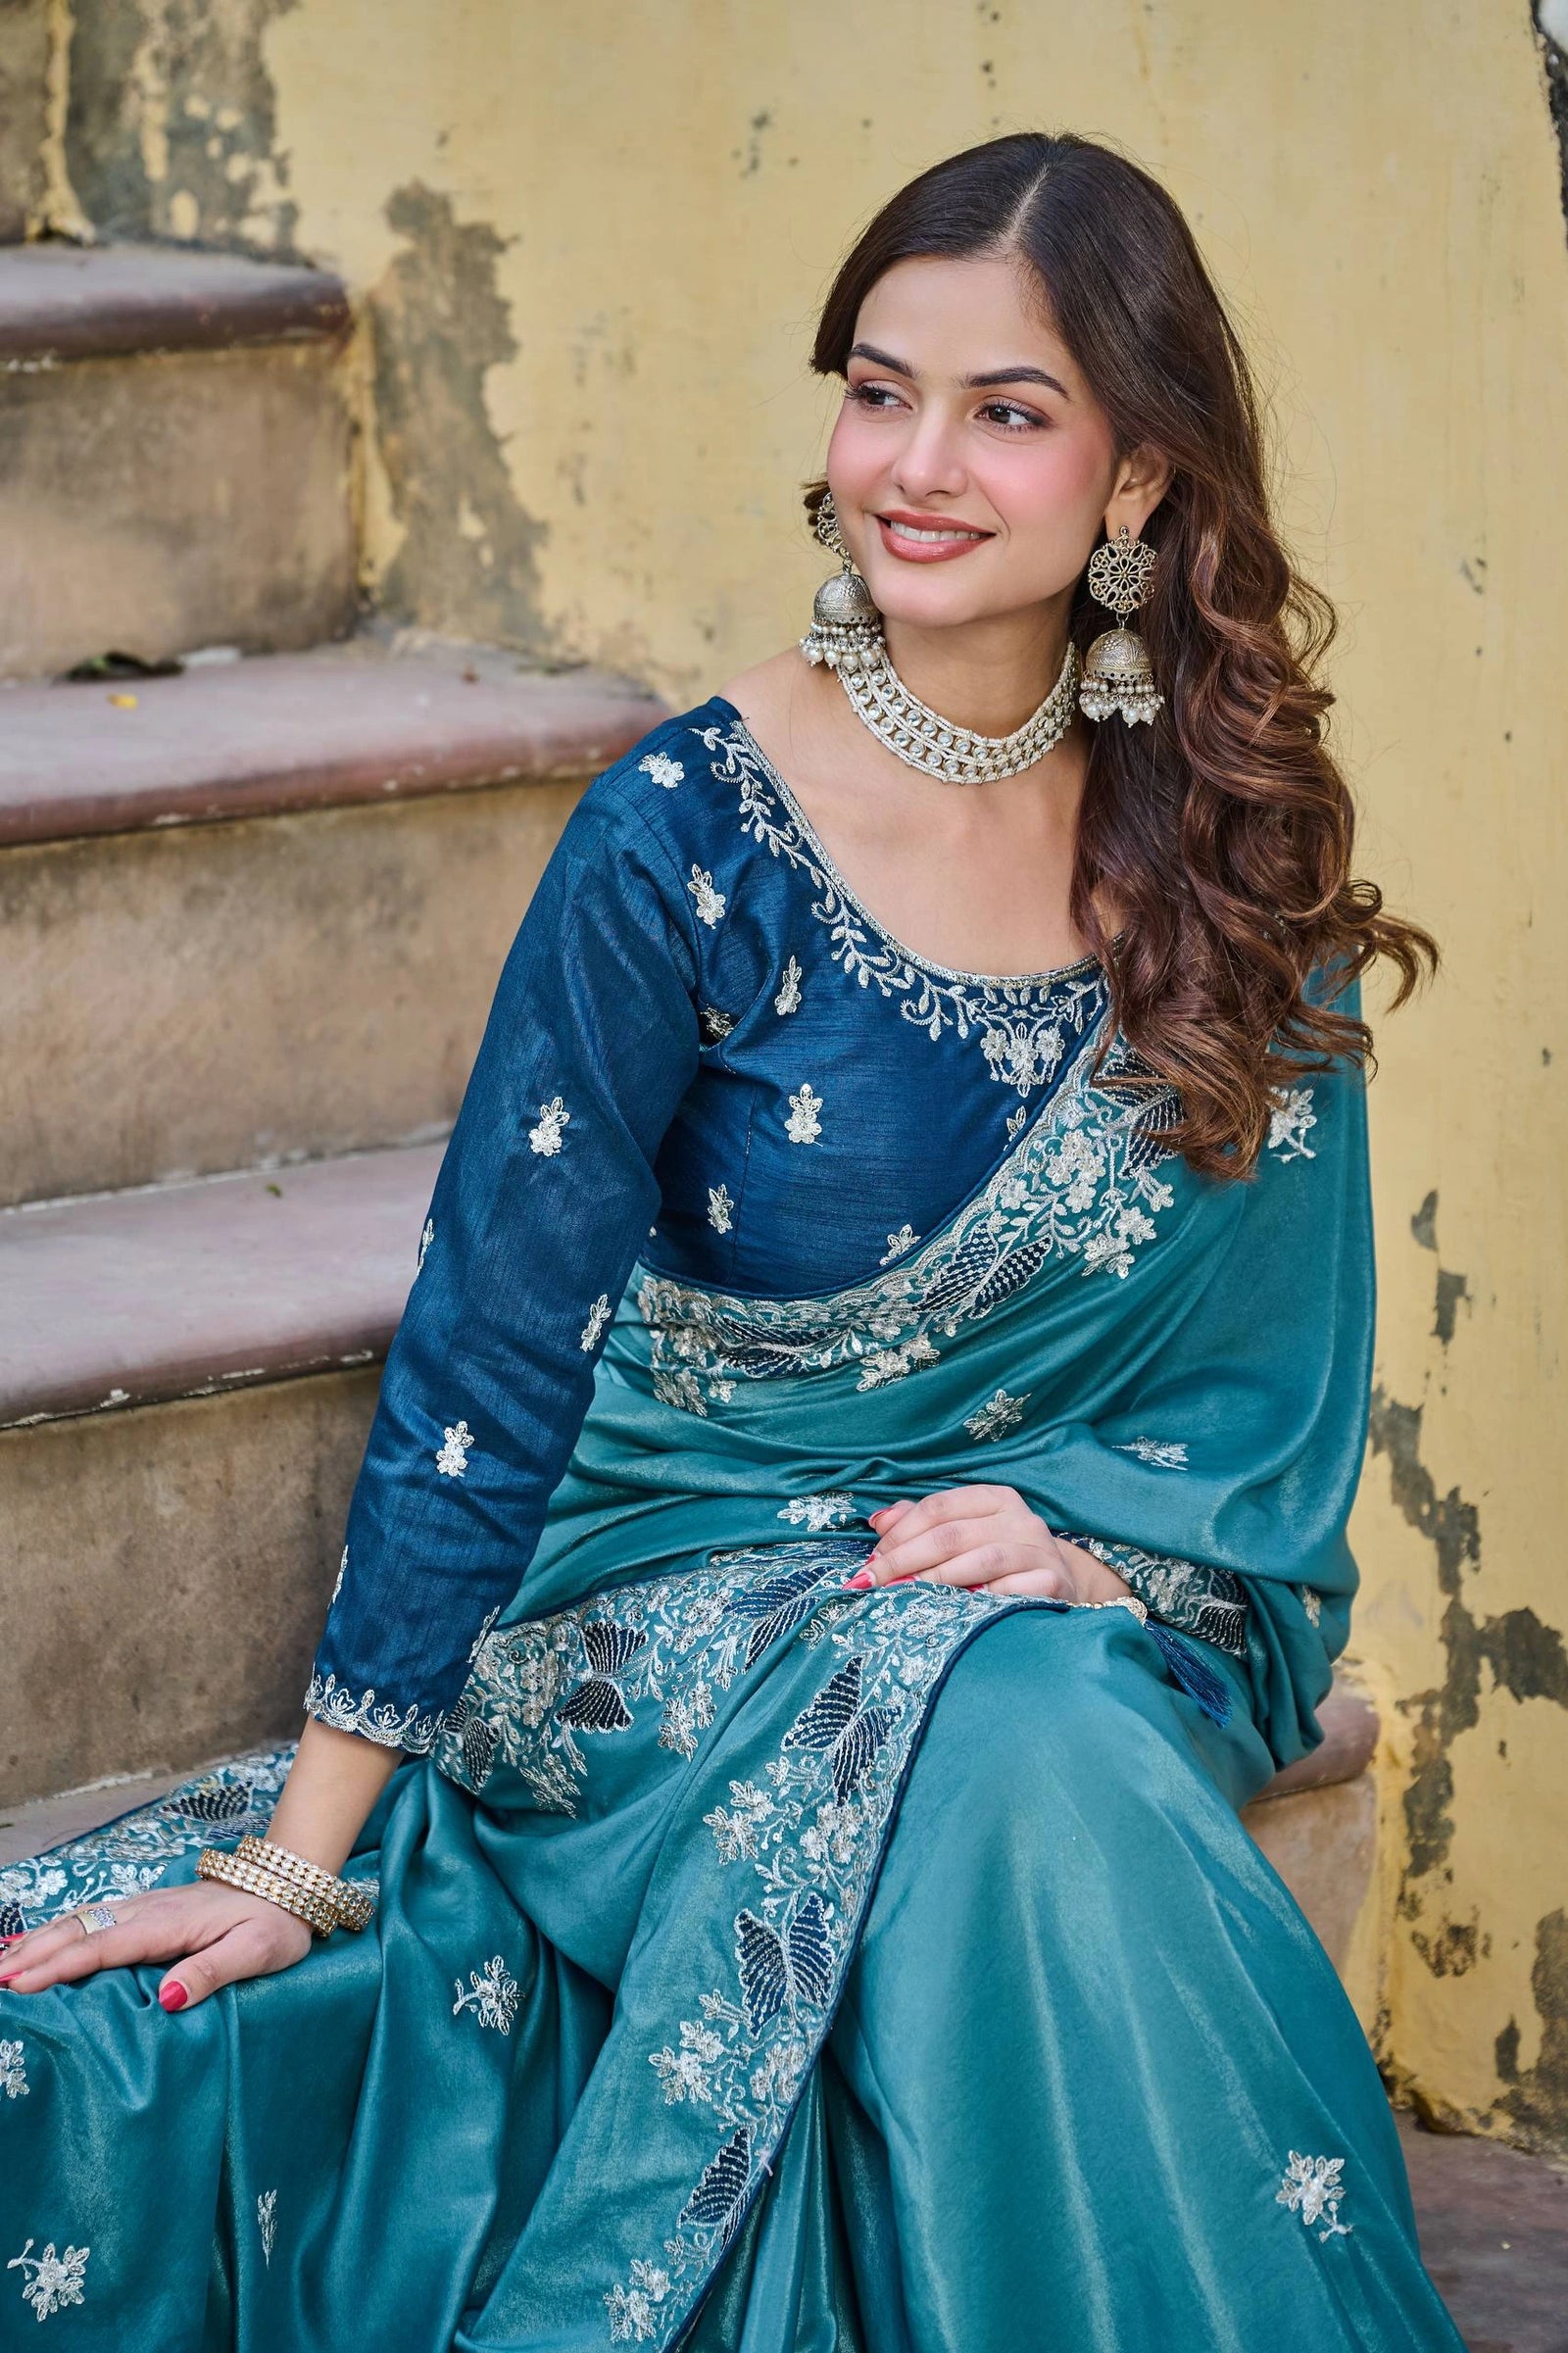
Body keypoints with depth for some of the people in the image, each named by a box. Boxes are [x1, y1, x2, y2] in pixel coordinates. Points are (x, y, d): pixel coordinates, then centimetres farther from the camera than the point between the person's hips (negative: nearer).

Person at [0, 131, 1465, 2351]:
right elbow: (490, 1349, -10)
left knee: (1057, 1753, -33)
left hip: (1095, 1600, 3)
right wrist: (301, 1858, -12)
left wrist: (1077, 1523, -13)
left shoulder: (1226, 844, 1)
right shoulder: (690, 836, -9)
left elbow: (1281, 1358, 9)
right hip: (683, 1596, -2)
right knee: (983, 1746, -35)